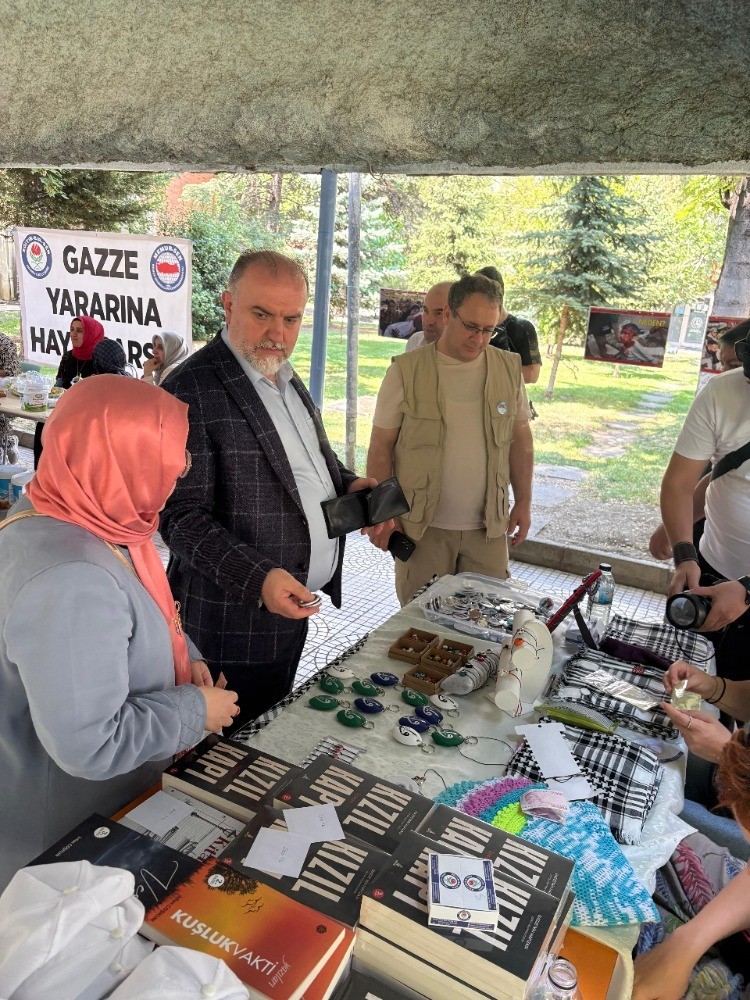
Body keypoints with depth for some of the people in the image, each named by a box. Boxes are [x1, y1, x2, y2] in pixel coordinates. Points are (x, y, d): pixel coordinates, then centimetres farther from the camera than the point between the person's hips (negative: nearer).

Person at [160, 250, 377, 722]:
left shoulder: (286, 378, 8)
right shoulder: (193, 391, -19)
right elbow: (182, 516, -20)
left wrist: (347, 484, 1)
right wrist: (257, 578, -32)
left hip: (293, 608, 8)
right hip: (236, 623, -8)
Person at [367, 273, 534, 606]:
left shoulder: (509, 369, 4)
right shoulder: (406, 370, -5)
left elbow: (520, 438, 12)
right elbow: (381, 446, -3)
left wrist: (523, 502, 10)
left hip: (488, 527, 2)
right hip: (422, 526, -2)